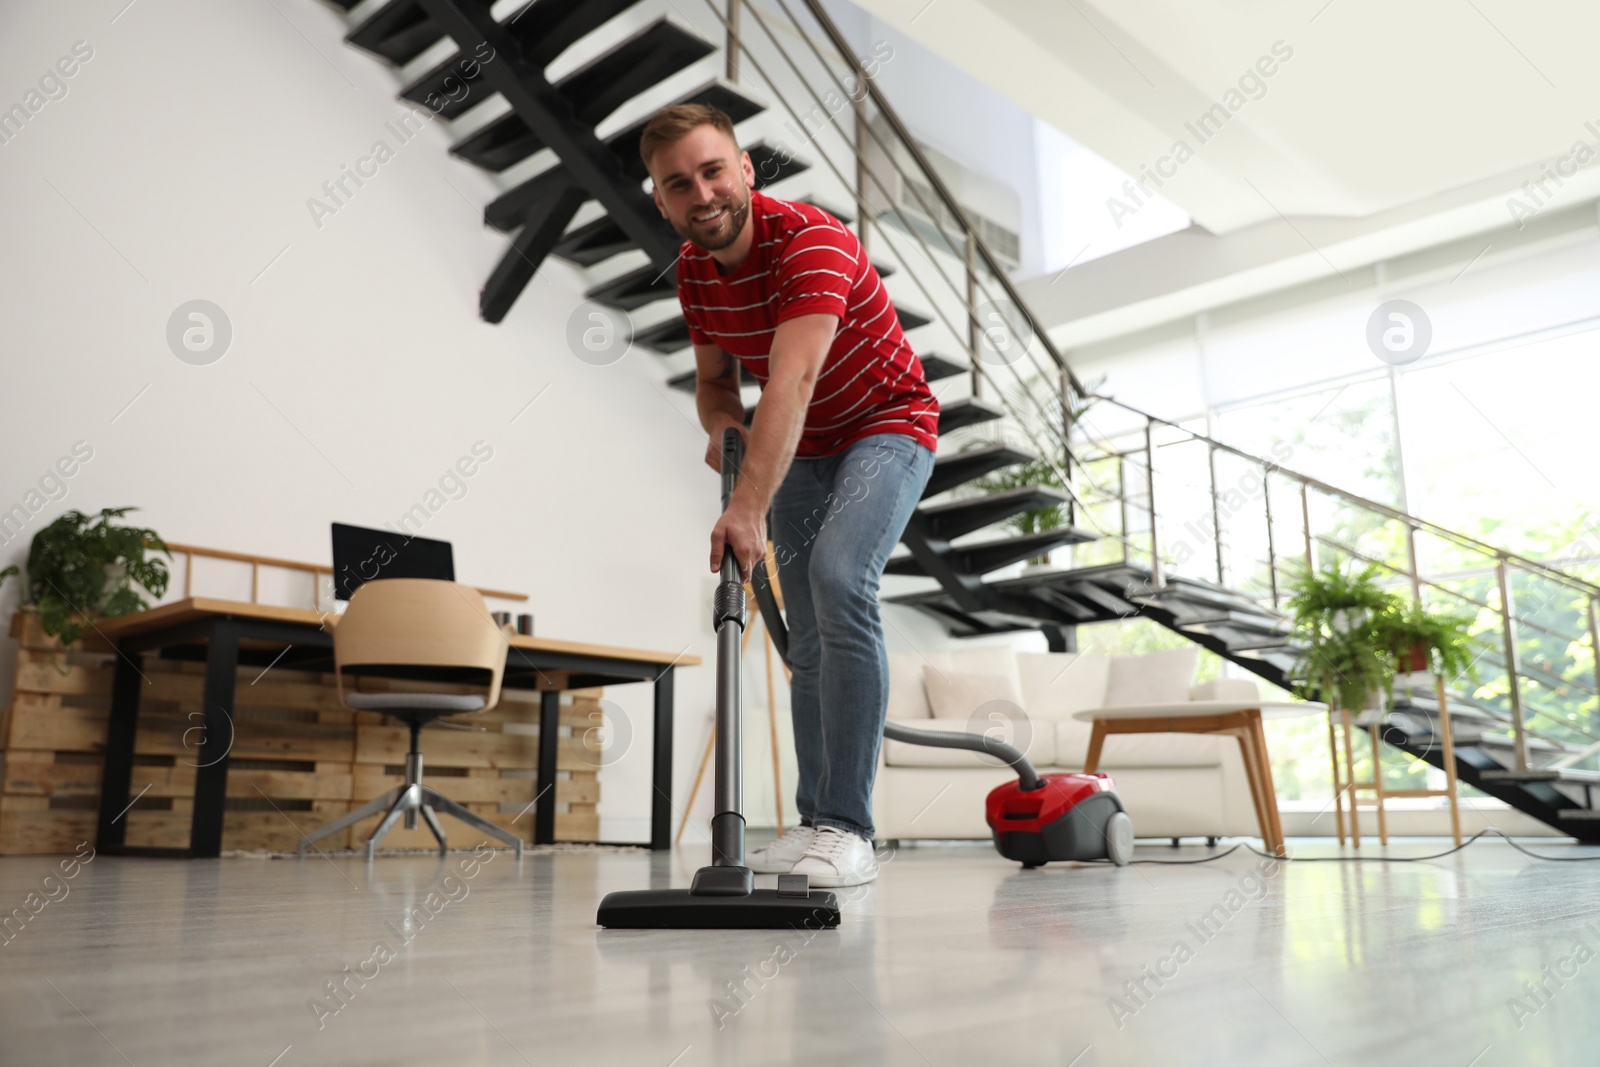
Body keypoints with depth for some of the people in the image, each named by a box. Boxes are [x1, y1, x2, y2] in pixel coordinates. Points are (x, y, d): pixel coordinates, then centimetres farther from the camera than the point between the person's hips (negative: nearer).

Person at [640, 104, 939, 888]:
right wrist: (721, 425, -14)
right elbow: (714, 379, 10)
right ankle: (815, 822, 12)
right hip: (803, 448, 7)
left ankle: (847, 829, -26)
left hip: (888, 425, -7)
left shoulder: (814, 242, -28)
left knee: (839, 578, -29)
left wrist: (749, 507, -53)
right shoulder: (693, 270, -4)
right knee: (808, 637, 4)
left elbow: (793, 381, -43)